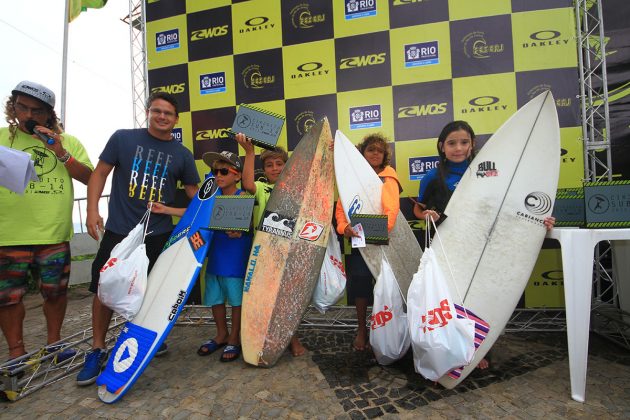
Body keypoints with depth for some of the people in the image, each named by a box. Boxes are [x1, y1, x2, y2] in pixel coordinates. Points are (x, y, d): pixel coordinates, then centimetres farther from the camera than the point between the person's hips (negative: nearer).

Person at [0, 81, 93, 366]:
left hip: (54, 234, 0)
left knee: (55, 291, 10)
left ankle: (53, 342, 29)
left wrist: (62, 154, -11)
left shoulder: (68, 142, 8)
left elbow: (88, 177, 1)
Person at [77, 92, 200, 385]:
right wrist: (92, 209, -6)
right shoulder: (123, 138, 1)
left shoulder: (182, 155, 5)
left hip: (160, 235, 1)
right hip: (118, 231, -1)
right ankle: (97, 349, 25)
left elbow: (194, 192, 8)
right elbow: (100, 172, 4)